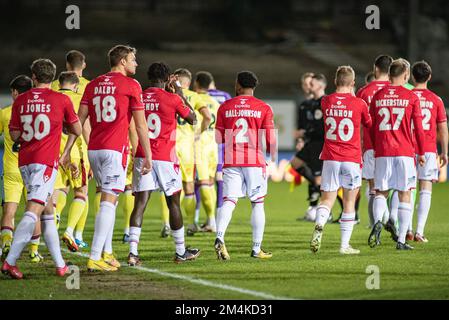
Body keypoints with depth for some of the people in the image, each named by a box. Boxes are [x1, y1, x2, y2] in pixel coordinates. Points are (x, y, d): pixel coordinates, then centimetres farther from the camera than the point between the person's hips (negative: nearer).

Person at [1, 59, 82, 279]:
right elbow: (77, 130, 9)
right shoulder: (61, 100, 0)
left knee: (47, 212, 14)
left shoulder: (20, 101, 8)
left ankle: (60, 264, 15)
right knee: (32, 212, -12)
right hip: (46, 161, -5)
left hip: (24, 161, 5)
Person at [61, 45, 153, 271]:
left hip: (94, 149, 6)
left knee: (109, 200, 18)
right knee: (108, 202, -8)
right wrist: (148, 157, 1)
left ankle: (106, 253, 18)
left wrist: (67, 151, 10)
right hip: (115, 149, -6)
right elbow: (140, 125, -2)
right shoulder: (131, 85, -1)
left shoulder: (93, 85, 14)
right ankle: (95, 258, -14)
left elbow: (79, 121, 9)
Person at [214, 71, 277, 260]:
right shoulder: (264, 108, 0)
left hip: (231, 162, 1)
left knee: (229, 202, -2)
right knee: (258, 204, 8)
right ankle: (257, 249, 9)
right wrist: (273, 156, 16)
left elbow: (218, 138, 7)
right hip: (255, 162, -1)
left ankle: (219, 237, -26)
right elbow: (271, 139, -2)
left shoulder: (225, 107, 5)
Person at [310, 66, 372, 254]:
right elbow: (369, 124, 12)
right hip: (351, 159, -2)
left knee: (327, 199, 5)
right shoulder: (359, 104, -6)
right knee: (349, 203, 7)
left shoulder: (325, 102, 1)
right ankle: (345, 245, 6)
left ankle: (319, 225, -25)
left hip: (330, 158, 2)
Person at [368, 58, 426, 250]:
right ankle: (401, 240, 1)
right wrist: (421, 153, 10)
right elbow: (418, 128, 0)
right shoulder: (411, 97, -1)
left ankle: (377, 222, -20)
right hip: (405, 152, -2)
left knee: (381, 192, 10)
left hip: (382, 153, 2)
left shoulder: (377, 96, 6)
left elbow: (371, 127, 11)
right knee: (404, 195, 5)